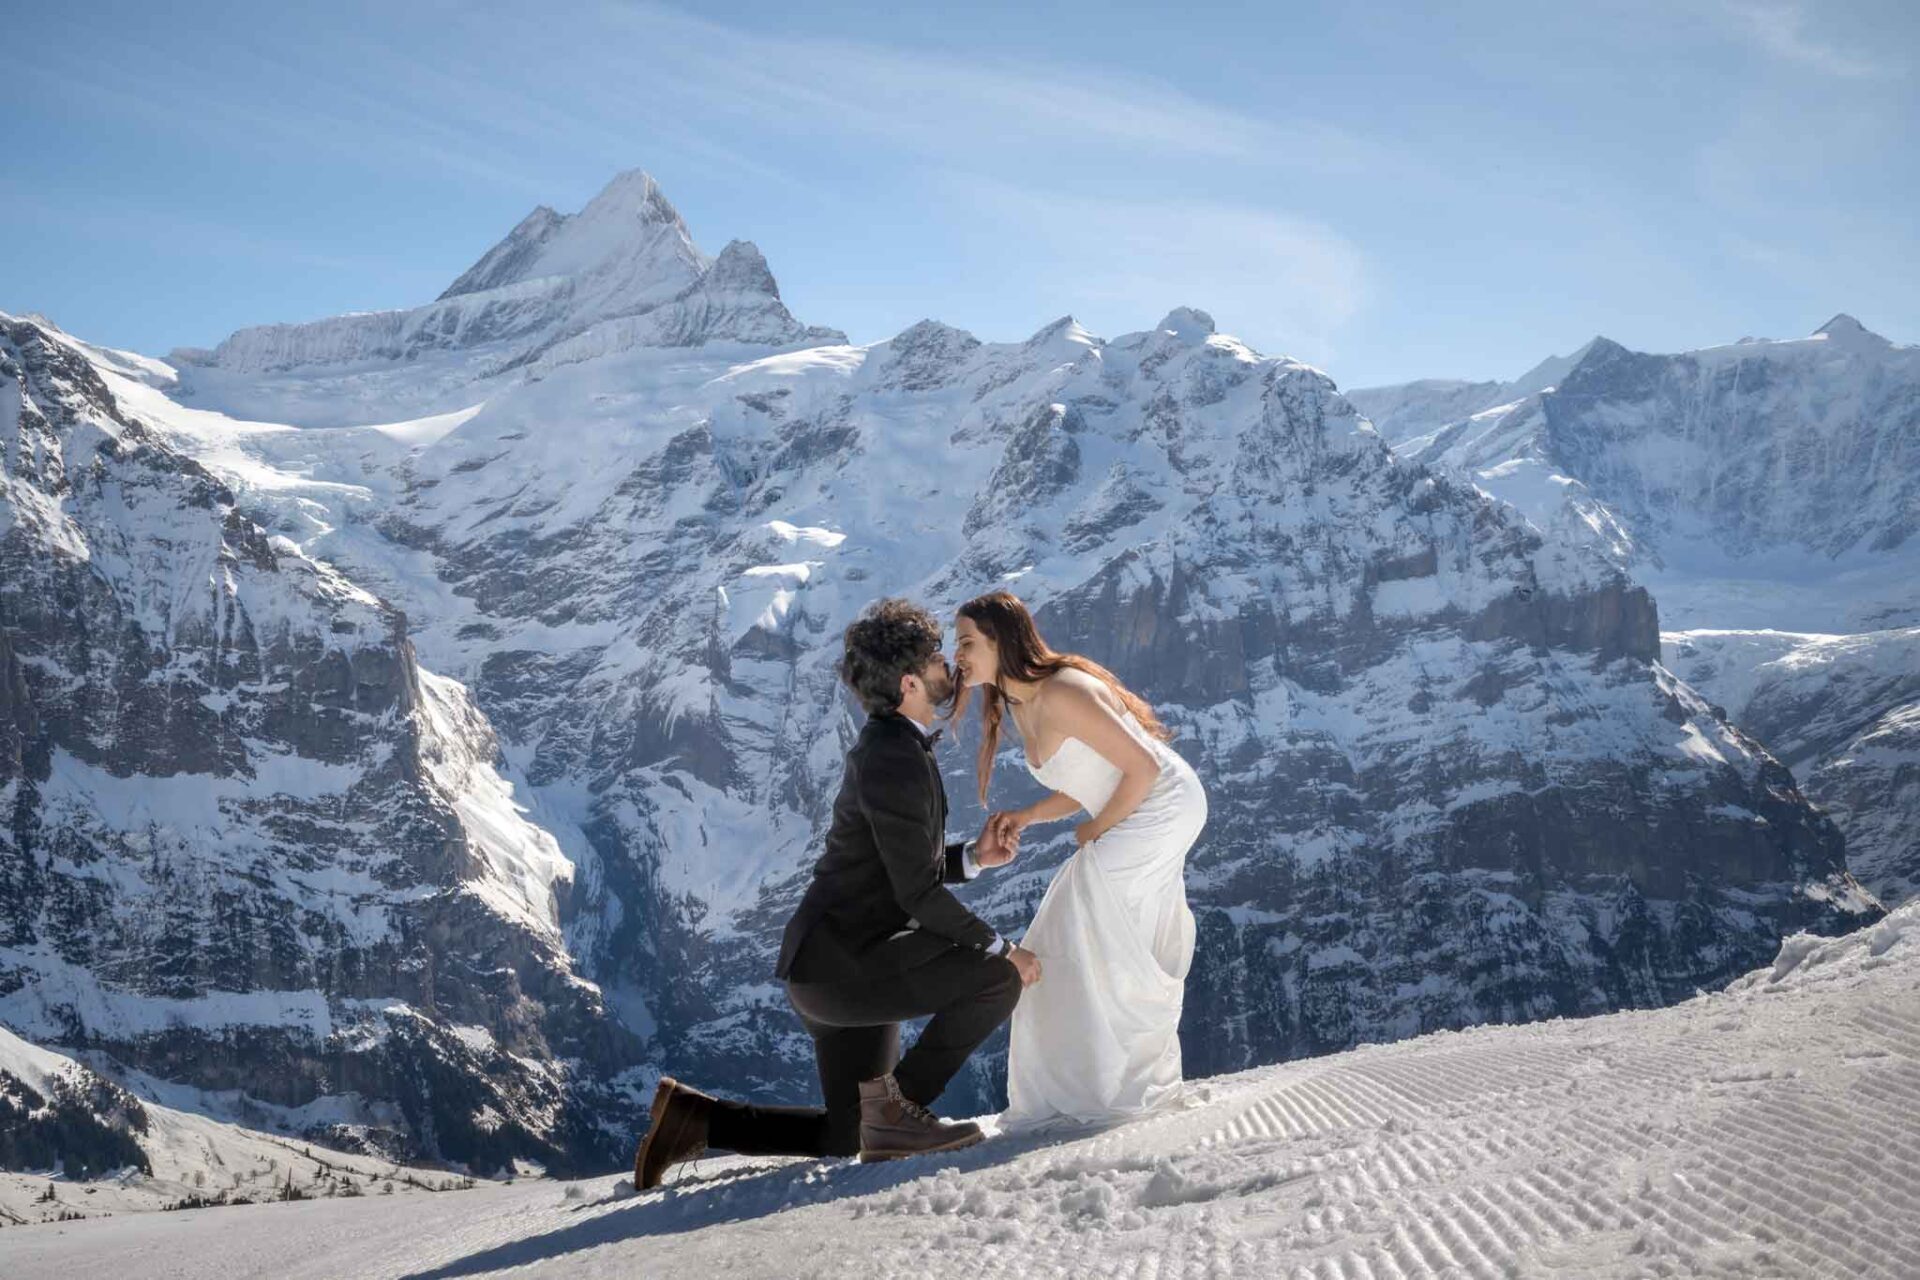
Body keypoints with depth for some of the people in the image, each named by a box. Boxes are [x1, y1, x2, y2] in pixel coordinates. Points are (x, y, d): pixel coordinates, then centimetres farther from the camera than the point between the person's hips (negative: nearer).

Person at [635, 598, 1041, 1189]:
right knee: (997, 980, -18)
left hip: (843, 965, 10)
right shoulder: (894, 762, -20)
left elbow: (907, 868, 20)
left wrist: (973, 856, 3)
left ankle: (694, 1117, 17)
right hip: (841, 963, -10)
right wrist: (1001, 949, -10)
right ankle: (898, 1106, -8)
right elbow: (917, 894, -19)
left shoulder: (890, 746, 13)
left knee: (844, 1137, 19)